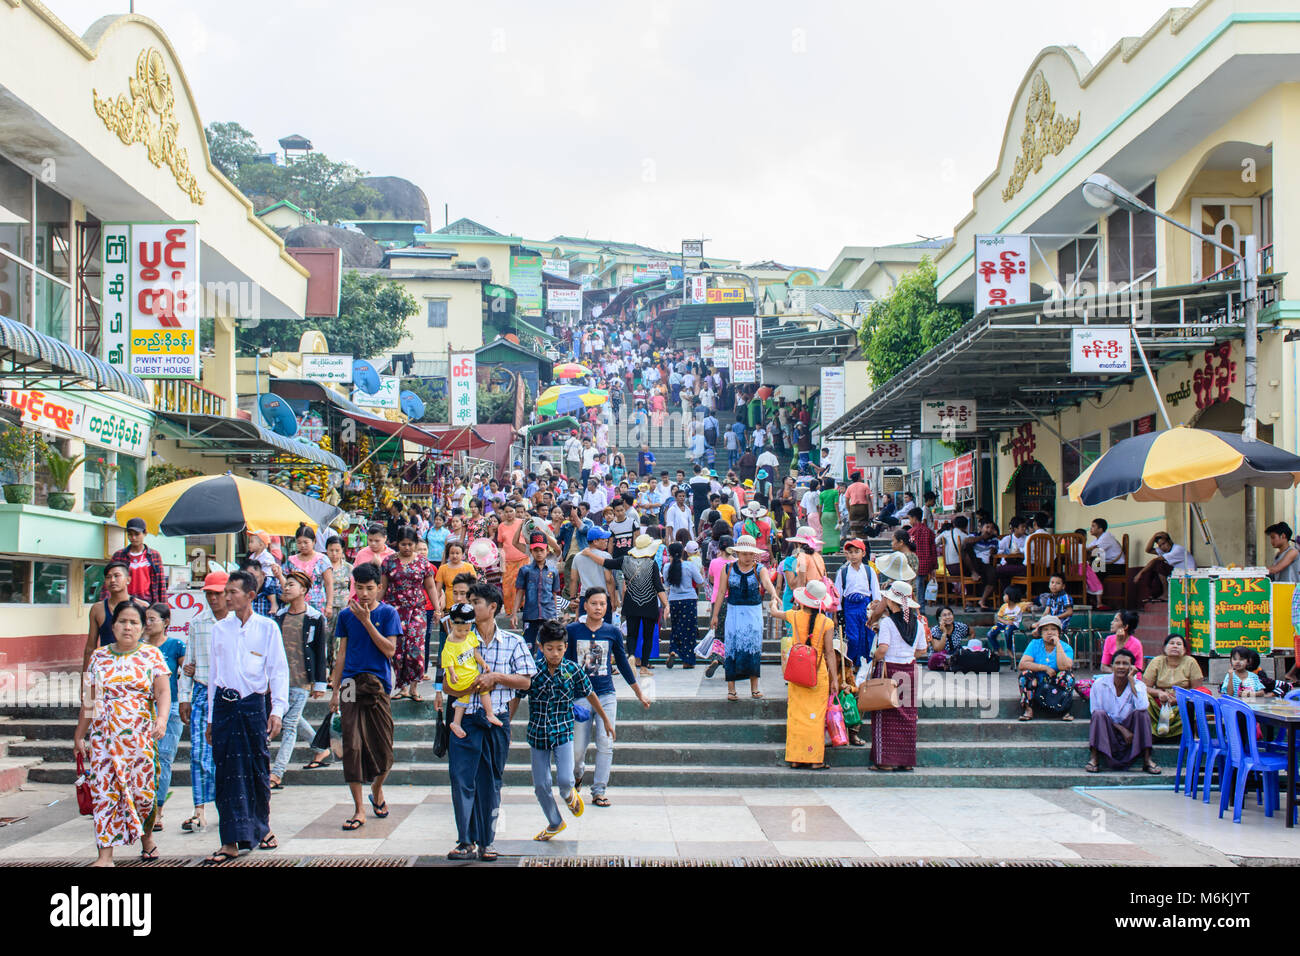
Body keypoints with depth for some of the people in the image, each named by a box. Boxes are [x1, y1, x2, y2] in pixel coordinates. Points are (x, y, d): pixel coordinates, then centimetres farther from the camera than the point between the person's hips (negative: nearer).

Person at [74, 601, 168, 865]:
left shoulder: (152, 655, 4)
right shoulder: (98, 657, 10)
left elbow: (163, 692, -3)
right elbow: (90, 700, 14)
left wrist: (162, 719, -21)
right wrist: (79, 735, 13)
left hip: (141, 735, -1)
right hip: (104, 736, 1)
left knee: (143, 791, 0)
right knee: (104, 792, -5)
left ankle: (147, 836, 28)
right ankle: (105, 855, -4)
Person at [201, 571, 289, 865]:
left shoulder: (267, 627, 2)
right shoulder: (220, 628, 10)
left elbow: (279, 670, 1)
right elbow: (214, 672, 14)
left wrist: (277, 709, -8)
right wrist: (211, 717, 13)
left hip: (254, 703, -2)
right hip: (224, 705, 2)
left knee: (258, 770, 5)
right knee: (227, 772, -1)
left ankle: (262, 828, 25)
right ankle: (231, 842, 1)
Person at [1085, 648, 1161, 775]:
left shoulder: (1138, 685, -5)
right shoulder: (1100, 684, -7)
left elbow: (1142, 707, -26)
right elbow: (1096, 714, -9)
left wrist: (1131, 680, -21)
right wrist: (1121, 729, -17)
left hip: (1129, 728, 1)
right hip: (1106, 731, -1)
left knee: (1140, 713, -25)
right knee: (1099, 714, -29)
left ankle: (1147, 760, -23)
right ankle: (1093, 759, -30)